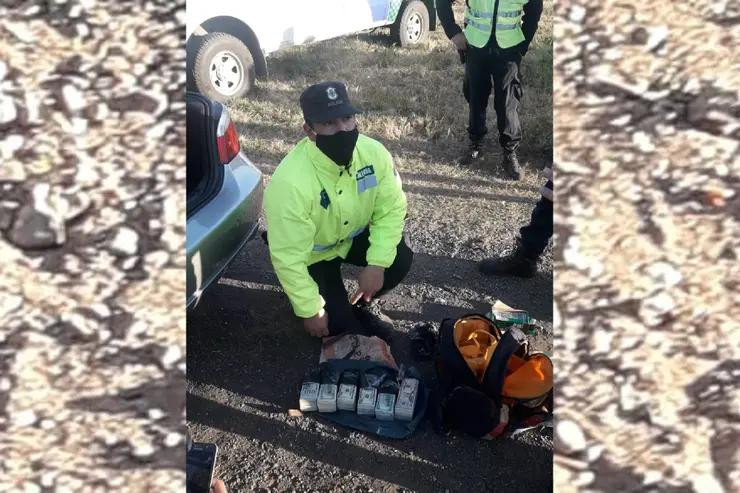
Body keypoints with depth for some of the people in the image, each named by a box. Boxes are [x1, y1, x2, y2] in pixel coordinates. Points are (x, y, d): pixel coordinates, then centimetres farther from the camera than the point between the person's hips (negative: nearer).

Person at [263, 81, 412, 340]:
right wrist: (311, 311, -23)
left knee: (400, 259, -17)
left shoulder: (373, 152, -23)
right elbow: (288, 258, -30)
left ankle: (361, 303, 12)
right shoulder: (290, 183, -38)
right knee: (336, 322, -13)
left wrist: (377, 263, -23)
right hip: (311, 255, -4)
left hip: (354, 235, 5)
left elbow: (391, 207, -13)